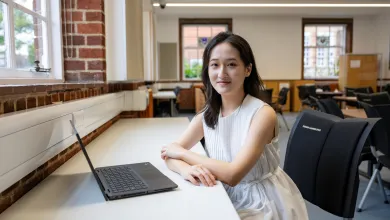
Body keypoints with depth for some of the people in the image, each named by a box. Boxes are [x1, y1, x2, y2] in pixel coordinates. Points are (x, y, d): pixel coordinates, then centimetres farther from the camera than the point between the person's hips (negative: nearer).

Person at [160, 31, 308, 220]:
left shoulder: (263, 114, -20)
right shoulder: (207, 115, -3)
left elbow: (232, 174, -26)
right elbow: (170, 153, -5)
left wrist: (182, 153, -17)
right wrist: (186, 169, -27)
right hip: (228, 201, 5)